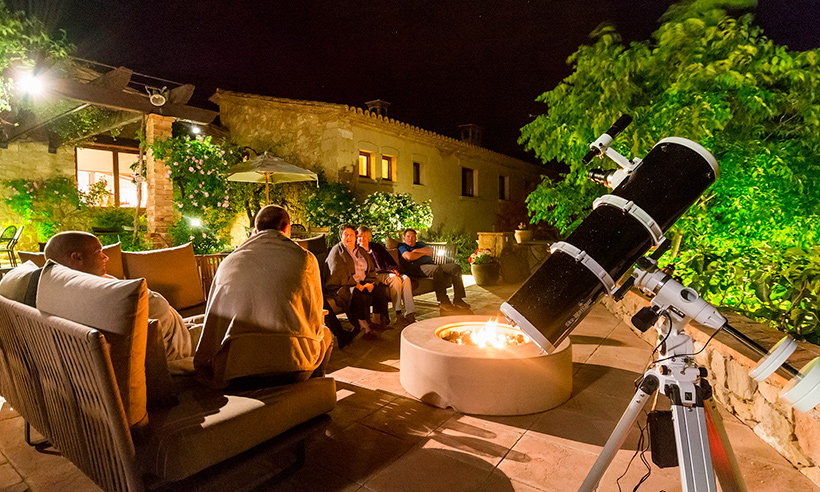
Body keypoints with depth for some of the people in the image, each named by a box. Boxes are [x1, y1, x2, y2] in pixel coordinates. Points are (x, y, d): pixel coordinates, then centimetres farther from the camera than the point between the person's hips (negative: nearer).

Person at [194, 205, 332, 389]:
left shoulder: (228, 262, 12)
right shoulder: (304, 258, 3)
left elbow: (211, 328, 18)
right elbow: (314, 323, 11)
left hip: (235, 373, 3)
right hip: (292, 367, -3)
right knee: (325, 335, 28)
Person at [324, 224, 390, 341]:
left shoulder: (361, 251, 19)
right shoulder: (337, 251, -1)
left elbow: (372, 269, 15)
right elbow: (339, 275, -13)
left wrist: (370, 283, -6)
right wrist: (356, 284, -20)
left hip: (362, 284, 6)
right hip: (342, 286, -6)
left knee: (381, 288, -17)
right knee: (357, 293, -36)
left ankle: (378, 321, -7)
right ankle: (365, 328, -32)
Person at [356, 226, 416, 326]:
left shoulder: (377, 247, 24)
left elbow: (389, 260, 18)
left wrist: (394, 269, -4)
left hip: (386, 272, 5)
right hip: (373, 276, -4)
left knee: (406, 278, -26)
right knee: (395, 278, -34)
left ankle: (410, 315, -31)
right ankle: (398, 314, -30)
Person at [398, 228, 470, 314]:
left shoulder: (420, 244, 32)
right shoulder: (402, 246, 14)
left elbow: (431, 251, 11)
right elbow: (409, 257, -8)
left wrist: (416, 250, -1)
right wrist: (424, 252, 5)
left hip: (431, 264, 7)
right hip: (418, 268, -7)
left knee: (455, 267, -14)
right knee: (437, 268, -39)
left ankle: (458, 300, -20)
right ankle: (443, 302, -39)